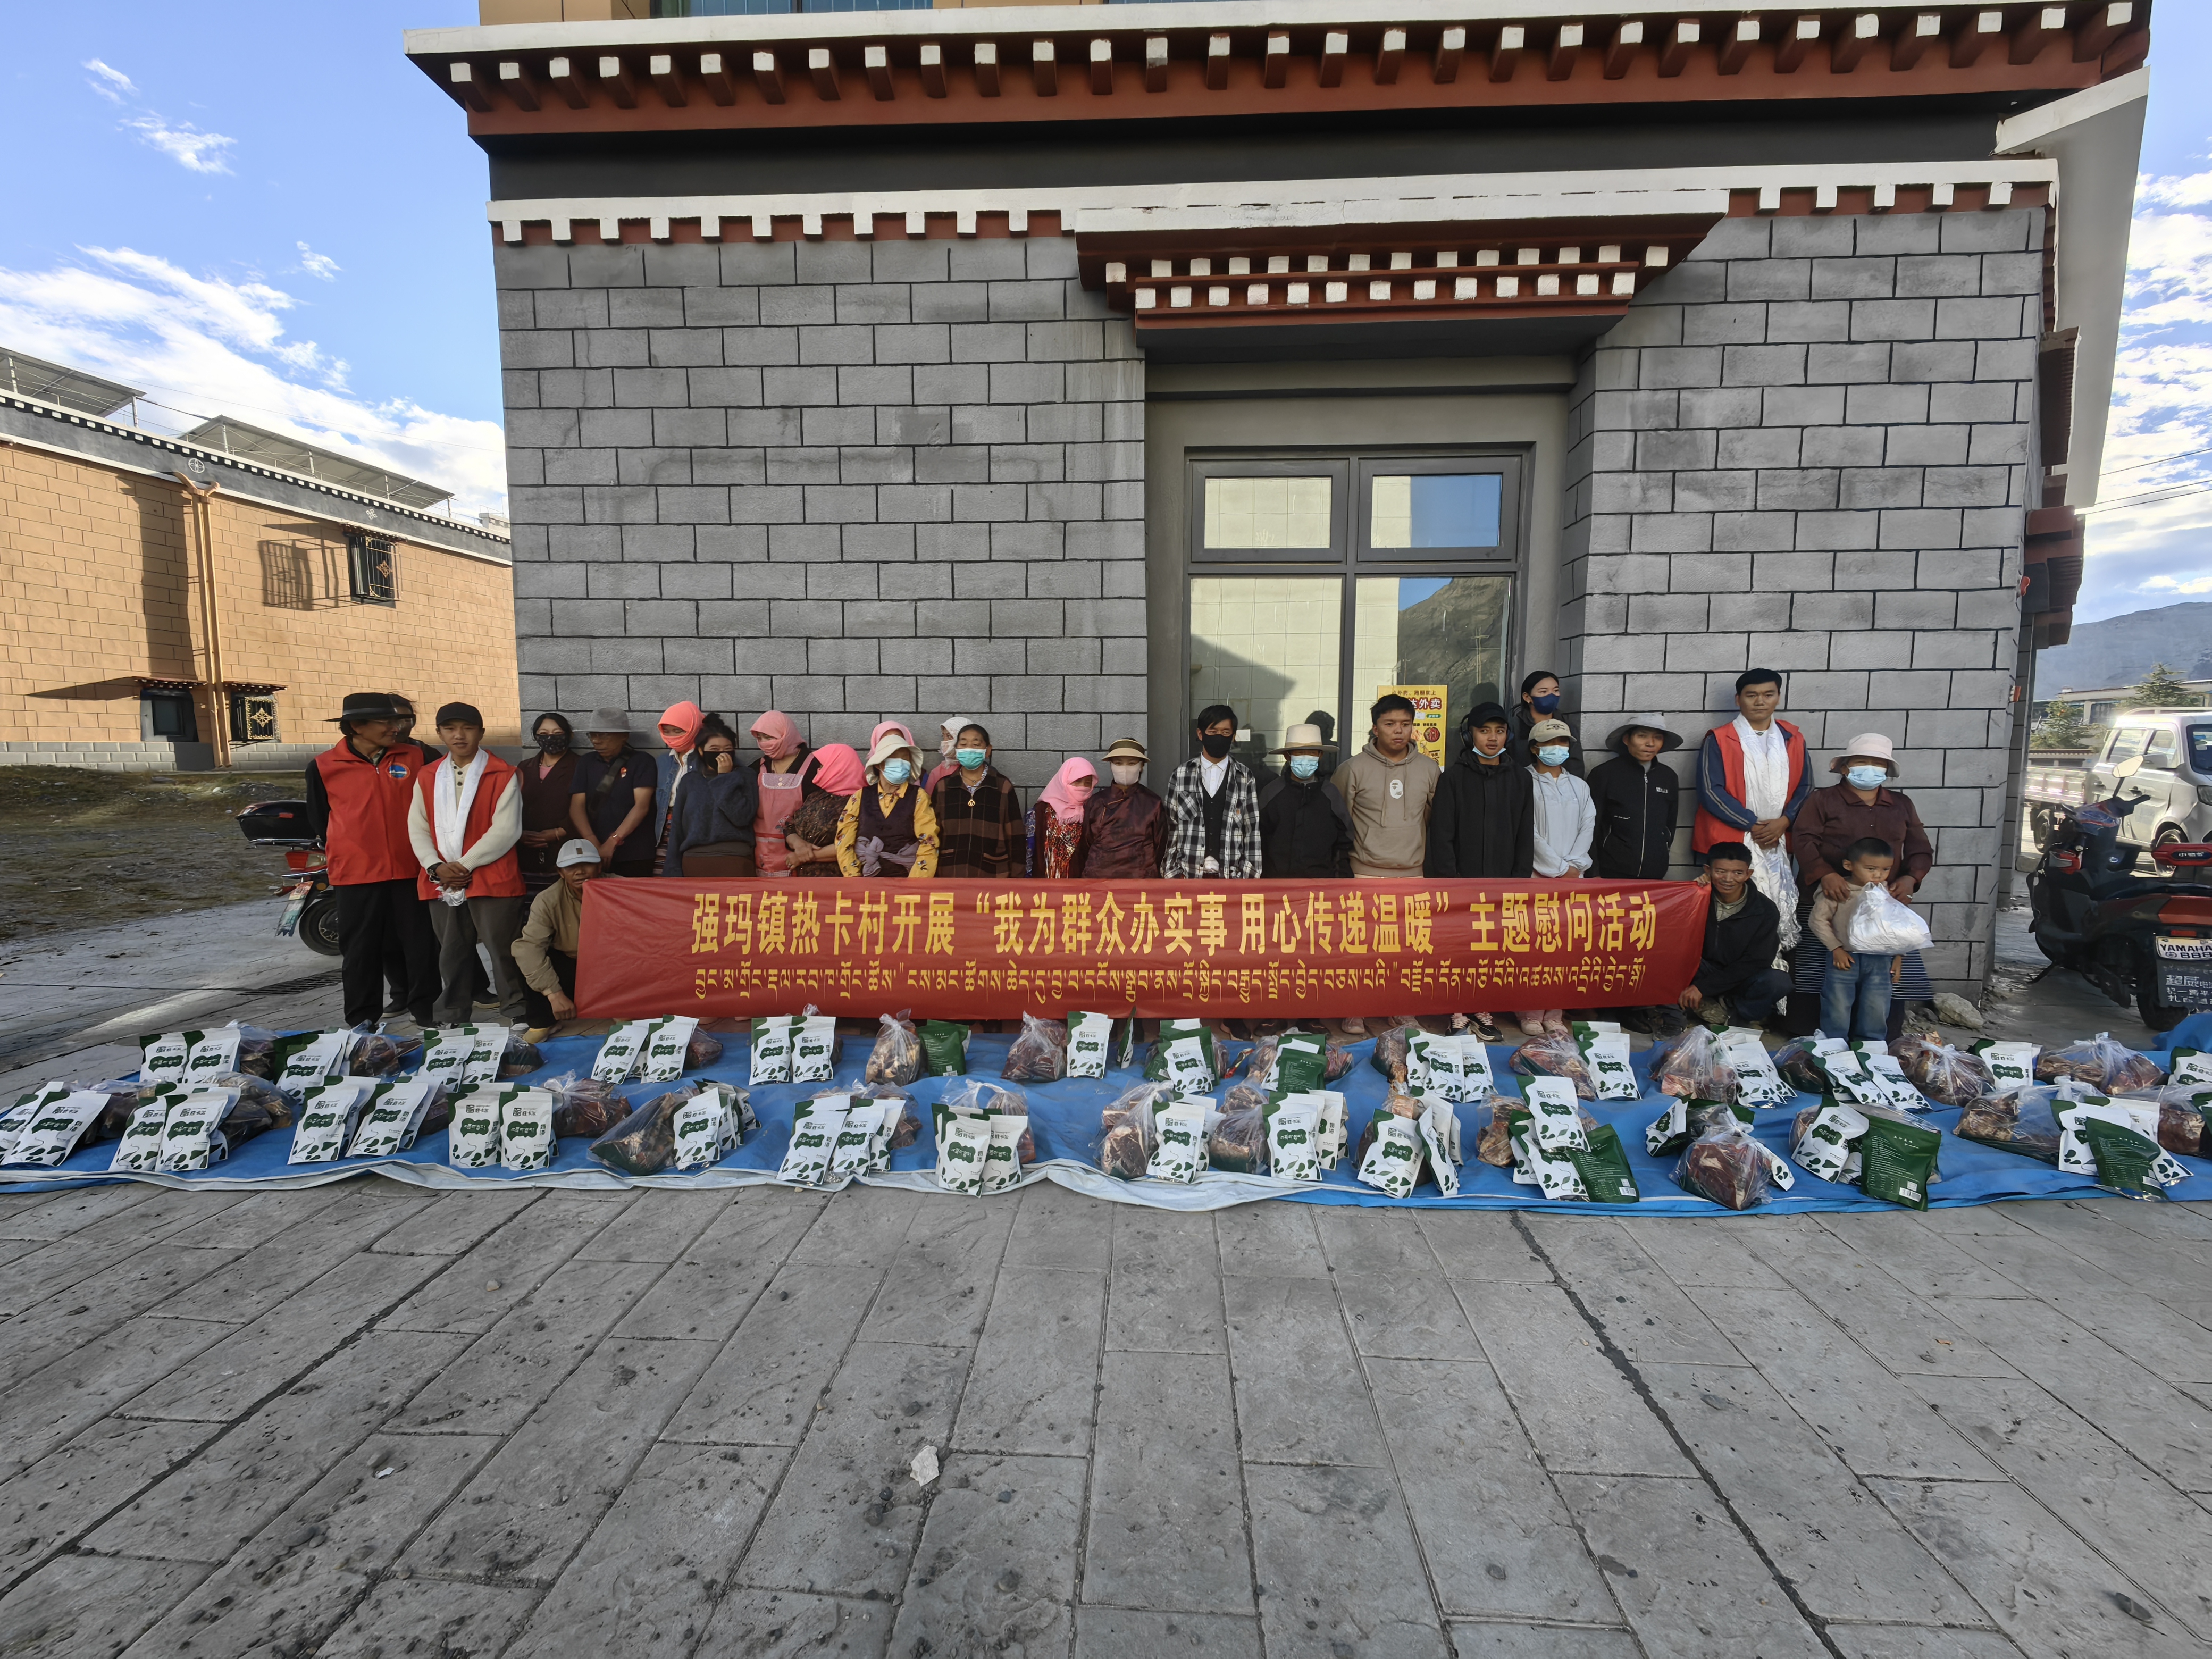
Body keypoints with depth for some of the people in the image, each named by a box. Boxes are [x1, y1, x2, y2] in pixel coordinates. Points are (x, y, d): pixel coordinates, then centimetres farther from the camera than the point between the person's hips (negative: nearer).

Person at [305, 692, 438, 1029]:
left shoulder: (415, 757, 2)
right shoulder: (323, 766, 0)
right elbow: (319, 817, 12)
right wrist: (344, 852, 13)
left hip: (410, 870, 1)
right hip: (357, 873, -1)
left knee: (420, 942, 7)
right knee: (361, 949, 8)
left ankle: (425, 1008, 19)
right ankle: (362, 1019, 19)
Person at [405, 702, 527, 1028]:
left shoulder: (503, 775, -3)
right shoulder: (427, 777, 12)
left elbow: (505, 830, -11)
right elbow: (418, 829, 8)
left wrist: (465, 865, -14)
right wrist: (436, 866, -8)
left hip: (492, 880, -5)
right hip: (442, 883, 5)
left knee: (502, 950, -2)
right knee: (452, 953, 15)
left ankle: (517, 1015, 8)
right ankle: (451, 1019, 27)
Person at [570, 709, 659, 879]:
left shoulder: (642, 762, -1)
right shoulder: (586, 763, 11)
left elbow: (642, 806, -10)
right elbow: (577, 806, 3)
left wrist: (613, 842, -17)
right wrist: (593, 844, -12)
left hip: (634, 857, -3)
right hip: (594, 857, 4)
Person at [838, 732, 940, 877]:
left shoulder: (919, 797, 4)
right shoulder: (860, 797, 10)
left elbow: (928, 845, -2)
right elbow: (844, 842, 8)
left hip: (905, 878, -1)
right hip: (866, 881, 2)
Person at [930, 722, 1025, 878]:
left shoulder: (1004, 787, 2)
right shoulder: (942, 786, 6)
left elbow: (1015, 838, 2)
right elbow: (933, 834, 10)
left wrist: (1015, 876, -1)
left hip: (993, 874, -1)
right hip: (950, 874, 2)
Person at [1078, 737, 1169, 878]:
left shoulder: (1153, 804, 3)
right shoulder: (1096, 802, 6)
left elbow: (1160, 848, 7)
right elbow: (1085, 846, 11)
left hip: (1140, 883, -1)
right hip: (1098, 881, 2)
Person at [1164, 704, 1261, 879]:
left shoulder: (1244, 777, 3)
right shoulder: (1181, 774, 4)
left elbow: (1253, 831, 4)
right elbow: (1170, 827, 6)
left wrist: (1250, 877, -2)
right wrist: (1171, 873, 1)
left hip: (1230, 876, 0)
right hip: (1188, 875, 0)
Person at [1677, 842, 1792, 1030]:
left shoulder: (1765, 911, -10)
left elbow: (1754, 963, -15)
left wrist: (1703, 987, -22)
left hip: (1740, 979, 0)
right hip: (1704, 971, 0)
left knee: (1779, 981, -33)